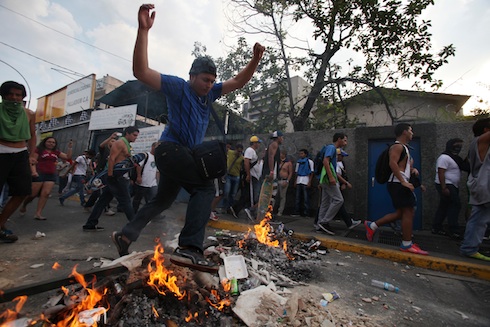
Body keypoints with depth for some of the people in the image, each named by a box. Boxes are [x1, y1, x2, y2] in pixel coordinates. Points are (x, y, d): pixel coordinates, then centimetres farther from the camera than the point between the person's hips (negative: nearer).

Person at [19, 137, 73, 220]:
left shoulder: (56, 152, 15)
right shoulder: (38, 150, 1)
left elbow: (68, 157, 14)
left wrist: (70, 148, 4)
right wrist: (34, 171, -19)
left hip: (51, 175, 4)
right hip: (39, 174, -4)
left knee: (45, 194, -6)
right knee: (33, 194, 0)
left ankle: (38, 213, -4)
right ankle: (23, 206, 31)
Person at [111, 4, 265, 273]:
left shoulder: (209, 92, 12)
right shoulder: (177, 86, -7)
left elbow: (238, 82, 12)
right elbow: (141, 72, -19)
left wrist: (255, 60, -1)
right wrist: (143, 30, -26)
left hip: (185, 154, 9)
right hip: (171, 148, -9)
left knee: (163, 200, 17)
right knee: (205, 186, -25)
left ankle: (126, 234, 32)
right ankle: (189, 248, -26)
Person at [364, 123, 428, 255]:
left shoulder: (404, 148, 24)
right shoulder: (397, 146, -9)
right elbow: (392, 163, -23)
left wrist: (413, 169, 12)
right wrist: (403, 181, -27)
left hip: (401, 184, 10)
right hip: (397, 183, -10)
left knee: (401, 213, 11)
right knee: (408, 211, -6)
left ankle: (372, 225, 15)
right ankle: (407, 244, 3)